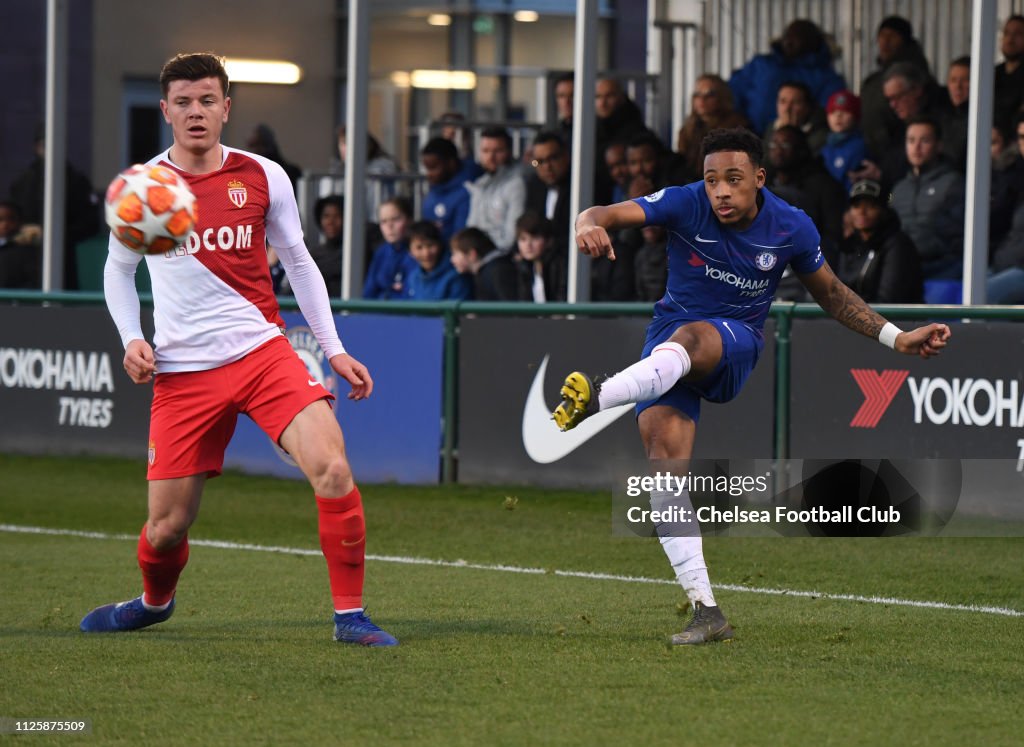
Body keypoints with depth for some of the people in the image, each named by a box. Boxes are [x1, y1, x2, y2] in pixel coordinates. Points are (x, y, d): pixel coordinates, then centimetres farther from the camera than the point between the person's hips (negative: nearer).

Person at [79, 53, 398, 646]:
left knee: (332, 468, -22)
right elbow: (119, 269, 16)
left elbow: (299, 263, 13)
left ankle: (350, 615, -10)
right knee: (167, 525, 1)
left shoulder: (263, 178, 2)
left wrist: (334, 350, 7)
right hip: (181, 370, 0)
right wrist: (132, 340, 0)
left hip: (262, 348, 0)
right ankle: (155, 601, 36)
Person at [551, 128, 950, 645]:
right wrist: (591, 225, -45)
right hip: (670, 340, 1)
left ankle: (596, 399, -64)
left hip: (736, 342, -1)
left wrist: (897, 339, 10)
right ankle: (706, 611, -20)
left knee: (690, 337, -38)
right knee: (664, 450, -21)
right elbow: (608, 214, -20)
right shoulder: (685, 204, -9)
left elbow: (831, 294, 15)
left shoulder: (791, 228, -3)